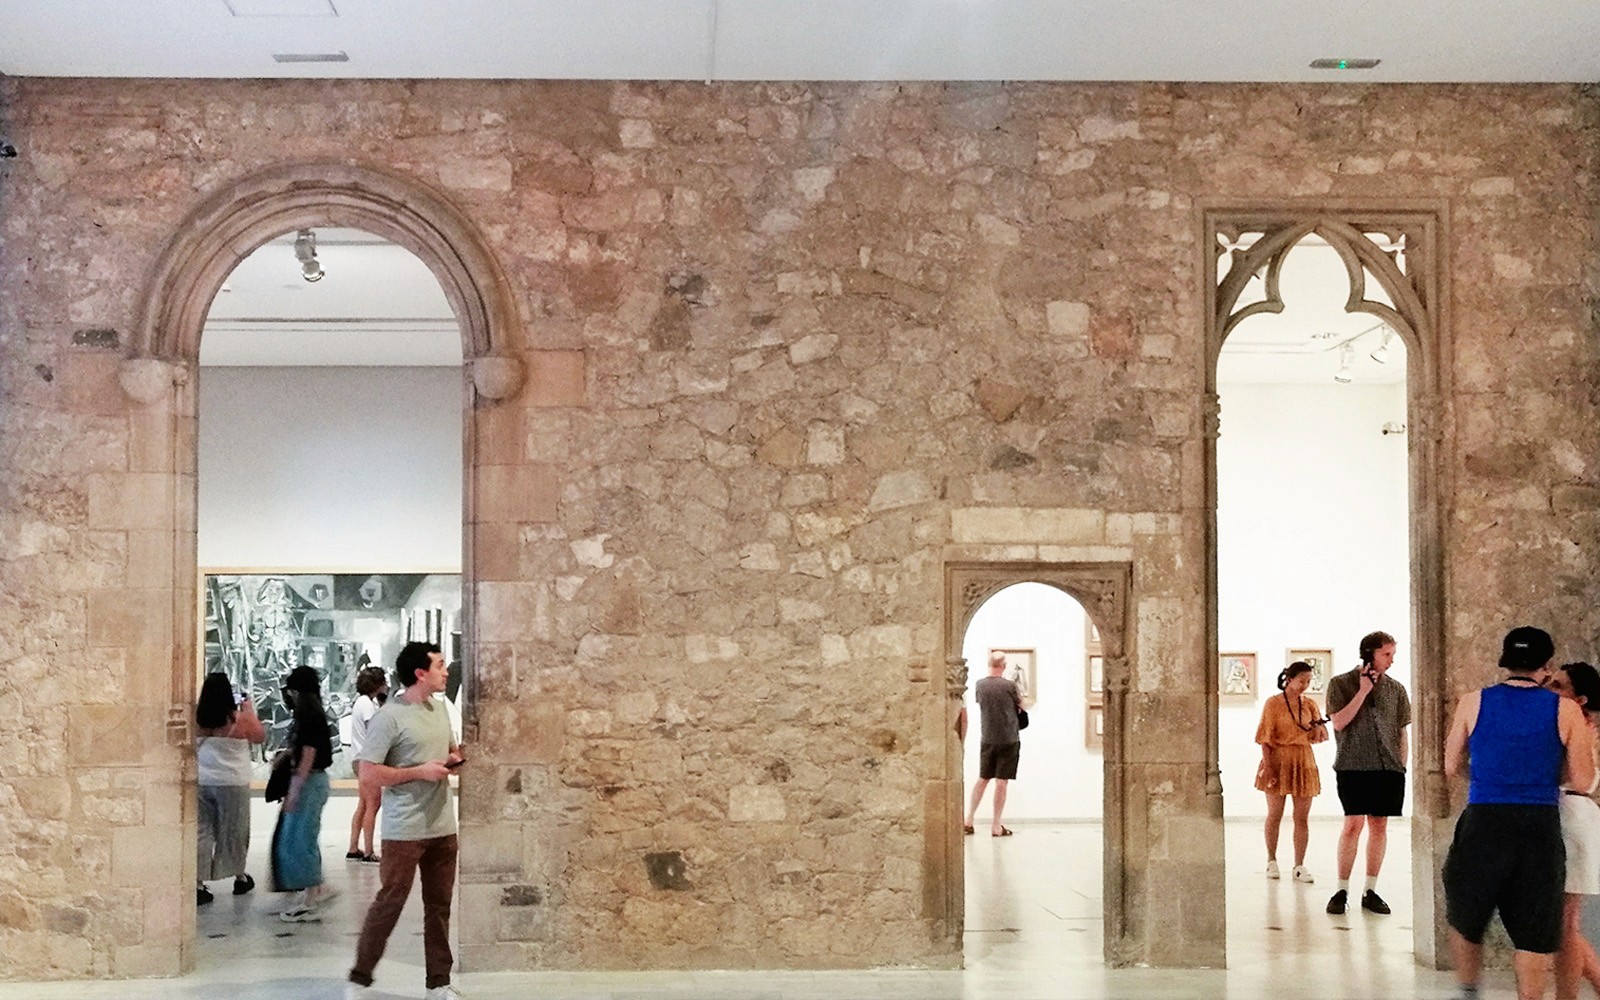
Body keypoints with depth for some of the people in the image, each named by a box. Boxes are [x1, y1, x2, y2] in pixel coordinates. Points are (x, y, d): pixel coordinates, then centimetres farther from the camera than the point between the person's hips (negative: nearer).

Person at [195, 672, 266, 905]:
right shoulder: (240, 718, -11)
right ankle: (240, 877, 30)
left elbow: (192, 748, 11)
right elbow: (260, 737, 5)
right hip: (233, 783, -1)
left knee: (201, 832, 5)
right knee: (235, 831, 14)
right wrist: (250, 710, 13)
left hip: (201, 782, 2)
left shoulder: (196, 718, -5)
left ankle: (198, 884, -2)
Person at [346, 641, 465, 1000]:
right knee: (389, 903, -1)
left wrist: (455, 758, 1)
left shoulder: (440, 707, 9)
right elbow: (368, 774, -16)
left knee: (439, 906, 11)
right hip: (404, 831, -7)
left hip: (443, 827, 7)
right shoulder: (390, 717, -15)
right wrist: (420, 772, -19)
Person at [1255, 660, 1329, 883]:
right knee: (1274, 815, 4)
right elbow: (1265, 738, -6)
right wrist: (1267, 765, -14)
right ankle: (1271, 861, 19)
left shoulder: (1309, 704, 8)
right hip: (1278, 761, -3)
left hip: (1304, 762, 3)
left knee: (1302, 817, 1)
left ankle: (1299, 867, 4)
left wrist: (1318, 728, -13)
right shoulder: (1274, 704, -4)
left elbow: (1318, 738, 10)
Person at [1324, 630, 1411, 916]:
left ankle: (1370, 891, 12)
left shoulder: (1396, 689, 11)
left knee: (1379, 825, 5)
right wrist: (1363, 691, -9)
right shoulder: (1341, 684, 3)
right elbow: (1339, 722, -8)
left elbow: (1402, 733, 14)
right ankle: (1342, 890, -2)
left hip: (1389, 768, 4)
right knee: (1354, 824, -10)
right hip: (1353, 765, -4)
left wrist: (1401, 766, 8)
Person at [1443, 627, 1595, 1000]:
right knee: (1534, 933, 8)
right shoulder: (1566, 710, -2)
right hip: (1541, 828, 0)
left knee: (1465, 917, 21)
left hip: (1483, 824, 0)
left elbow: (1452, 767, 8)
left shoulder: (1473, 703, 0)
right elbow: (1582, 781, 0)